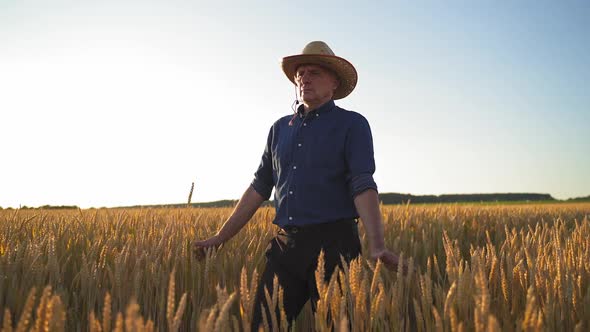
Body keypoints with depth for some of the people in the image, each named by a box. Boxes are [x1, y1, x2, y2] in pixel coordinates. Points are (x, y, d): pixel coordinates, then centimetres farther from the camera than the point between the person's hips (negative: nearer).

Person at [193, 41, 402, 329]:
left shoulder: (352, 124, 1)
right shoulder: (280, 129, 16)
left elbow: (363, 185, -11)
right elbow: (259, 187, 18)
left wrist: (376, 246, -25)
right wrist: (221, 236, 16)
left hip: (332, 243, -4)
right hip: (285, 244, 5)